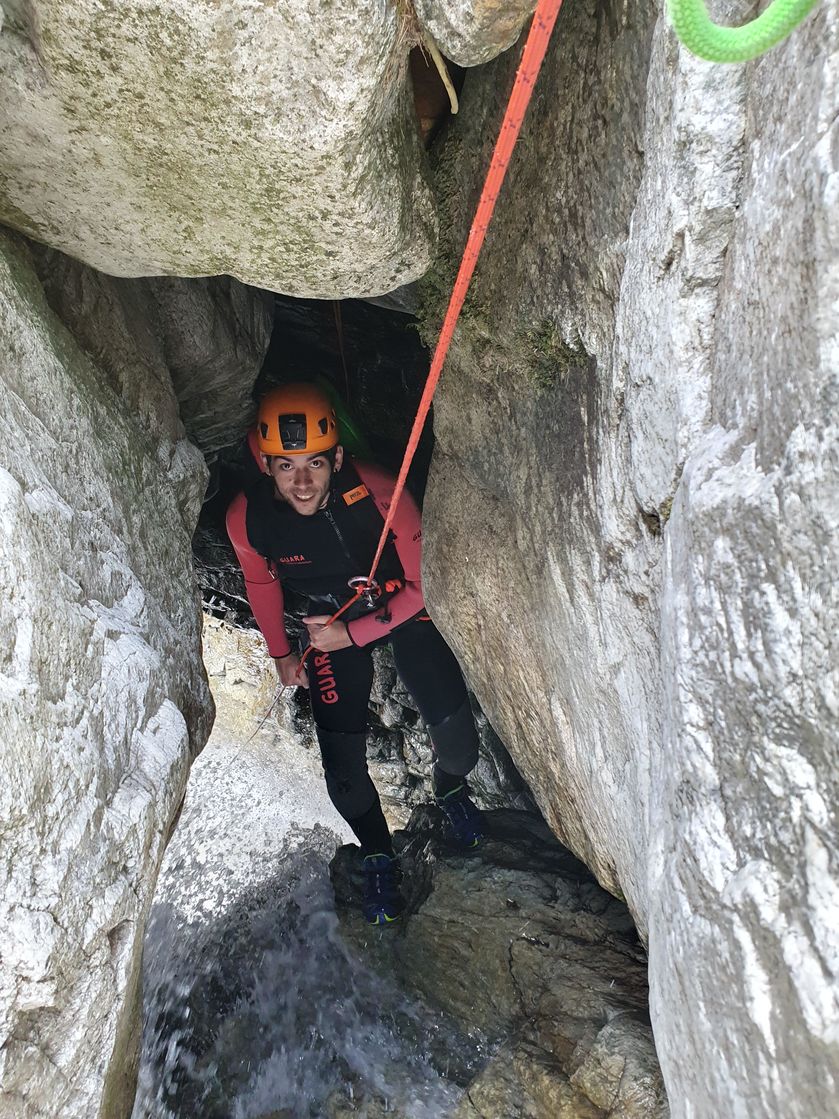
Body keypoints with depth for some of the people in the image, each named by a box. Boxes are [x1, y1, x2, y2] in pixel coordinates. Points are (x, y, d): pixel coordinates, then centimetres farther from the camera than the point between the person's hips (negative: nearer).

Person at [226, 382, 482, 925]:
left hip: (402, 606, -1)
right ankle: (379, 857, 28)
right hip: (330, 620, 2)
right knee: (344, 776, -5)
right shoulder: (247, 518, -25)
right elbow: (260, 582, 0)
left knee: (456, 735, -8)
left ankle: (451, 789, 32)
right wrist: (282, 654, 10)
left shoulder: (380, 494, -33)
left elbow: (424, 584, -18)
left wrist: (353, 634, -22)